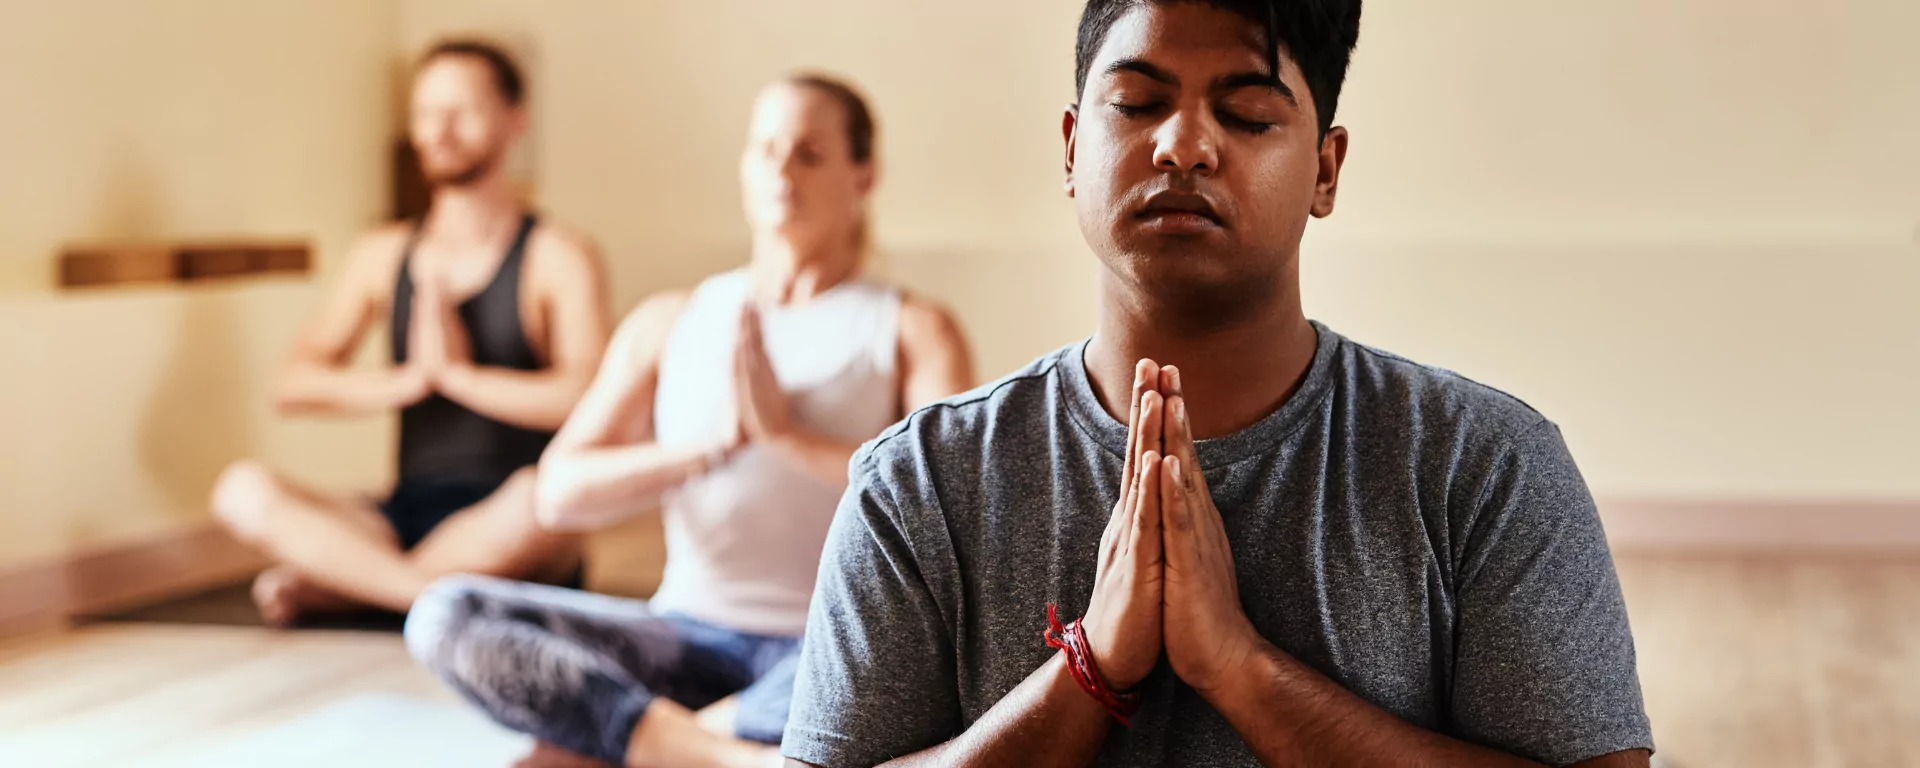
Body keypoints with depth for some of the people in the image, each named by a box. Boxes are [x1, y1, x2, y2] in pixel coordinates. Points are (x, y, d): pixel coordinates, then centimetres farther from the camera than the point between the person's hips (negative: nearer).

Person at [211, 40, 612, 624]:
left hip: (506, 534, -4)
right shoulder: (383, 256, 15)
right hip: (407, 518, 4)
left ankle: (329, 586, -20)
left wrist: (457, 373, -9)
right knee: (242, 491, -19)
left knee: (536, 500, -39)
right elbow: (295, 384, 5)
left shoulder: (558, 258, 0)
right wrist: (408, 380, -9)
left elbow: (585, 397, -17)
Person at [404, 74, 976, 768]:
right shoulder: (671, 322, 12)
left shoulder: (911, 330, 4)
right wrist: (716, 444, -13)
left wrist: (788, 433, -15)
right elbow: (559, 493, 0)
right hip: (689, 627, 4)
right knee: (444, 615, -20)